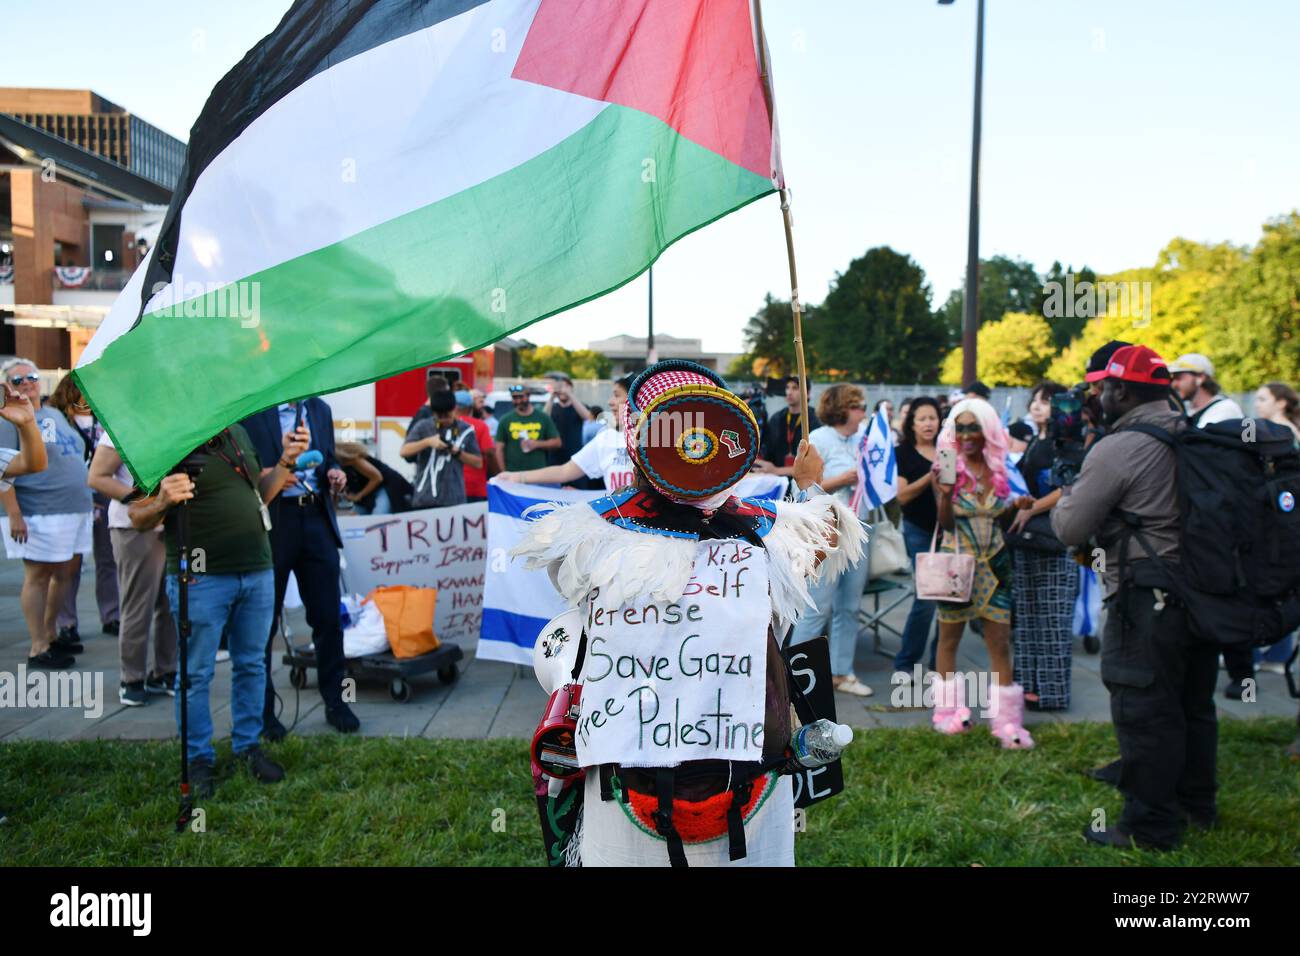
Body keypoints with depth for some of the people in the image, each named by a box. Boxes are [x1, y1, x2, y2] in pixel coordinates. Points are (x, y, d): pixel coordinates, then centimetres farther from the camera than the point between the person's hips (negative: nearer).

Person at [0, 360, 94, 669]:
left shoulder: (55, 414, 17)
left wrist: (88, 500, 20)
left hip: (74, 509, 8)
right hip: (37, 514, -7)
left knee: (65, 573, 13)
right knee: (38, 577, -2)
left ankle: (51, 633, 27)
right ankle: (38, 648, 4)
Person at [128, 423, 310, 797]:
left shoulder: (238, 433, 12)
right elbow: (138, 518, -8)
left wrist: (286, 462, 6)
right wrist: (163, 502, -29)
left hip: (258, 571, 6)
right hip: (200, 579, -6)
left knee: (252, 665, 14)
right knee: (196, 674, 5)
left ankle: (248, 745, 28)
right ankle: (198, 759, 19)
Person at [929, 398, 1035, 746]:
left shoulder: (998, 468, 4)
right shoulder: (947, 467, -8)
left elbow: (997, 518, 13)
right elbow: (945, 524, -13)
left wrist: (1015, 505, -6)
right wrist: (945, 493, -29)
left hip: (993, 563, 3)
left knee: (1000, 644, 1)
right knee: (949, 638, 9)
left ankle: (1006, 720, 7)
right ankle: (948, 710, 23)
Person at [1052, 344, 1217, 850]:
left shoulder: (1118, 447, -16)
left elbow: (1071, 529, -13)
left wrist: (1064, 496, 8)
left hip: (1149, 600, -8)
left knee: (1144, 713, 1)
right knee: (1193, 703, 20)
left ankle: (1150, 827, 10)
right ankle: (1195, 804, 36)